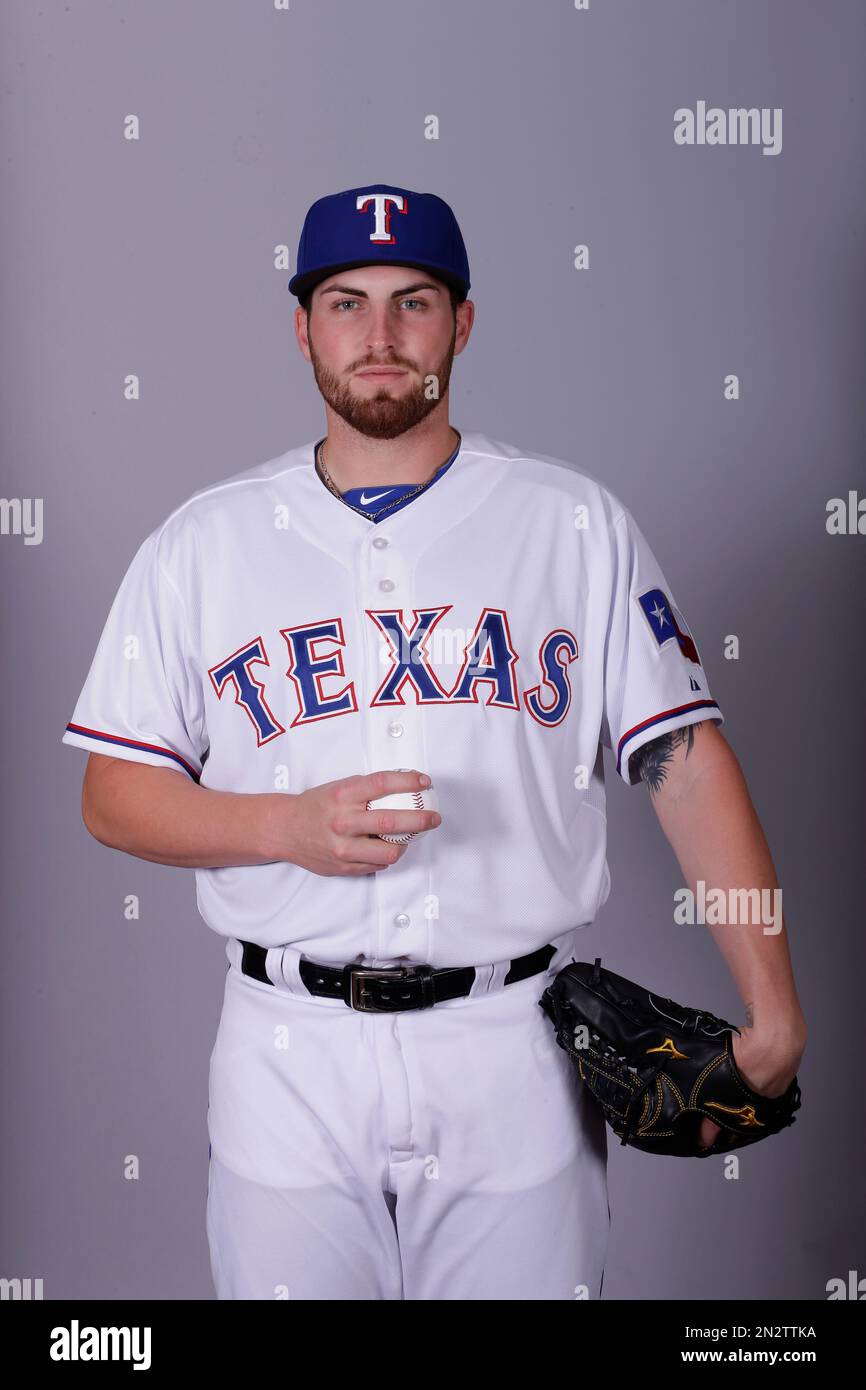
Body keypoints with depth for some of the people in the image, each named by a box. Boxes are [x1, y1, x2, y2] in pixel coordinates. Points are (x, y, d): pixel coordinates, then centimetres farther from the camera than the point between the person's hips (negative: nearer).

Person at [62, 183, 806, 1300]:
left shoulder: (576, 523, 3)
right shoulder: (204, 540, 4)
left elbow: (685, 761, 0)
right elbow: (112, 797, 4)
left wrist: (772, 1010, -6)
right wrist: (291, 825, -14)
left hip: (514, 1054, 0)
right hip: (290, 1058, 1)